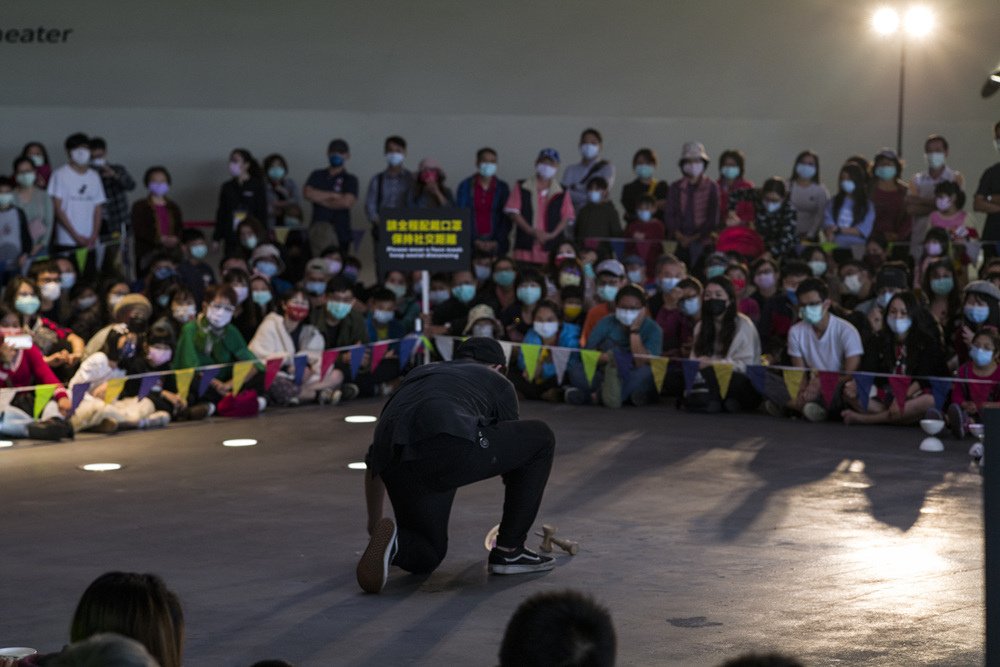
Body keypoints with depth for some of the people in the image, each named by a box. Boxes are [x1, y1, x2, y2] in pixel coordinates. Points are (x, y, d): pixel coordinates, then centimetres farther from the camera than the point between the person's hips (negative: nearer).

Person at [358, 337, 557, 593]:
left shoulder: (418, 374, 41)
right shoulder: (498, 382, 31)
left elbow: (373, 460, 44)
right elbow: (512, 451, 39)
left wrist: (373, 523, 58)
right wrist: (516, 526, 55)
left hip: (396, 463, 5)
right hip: (452, 447, -5)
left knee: (428, 554, 28)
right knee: (540, 439, 23)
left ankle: (393, 541, -7)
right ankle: (509, 550, 22)